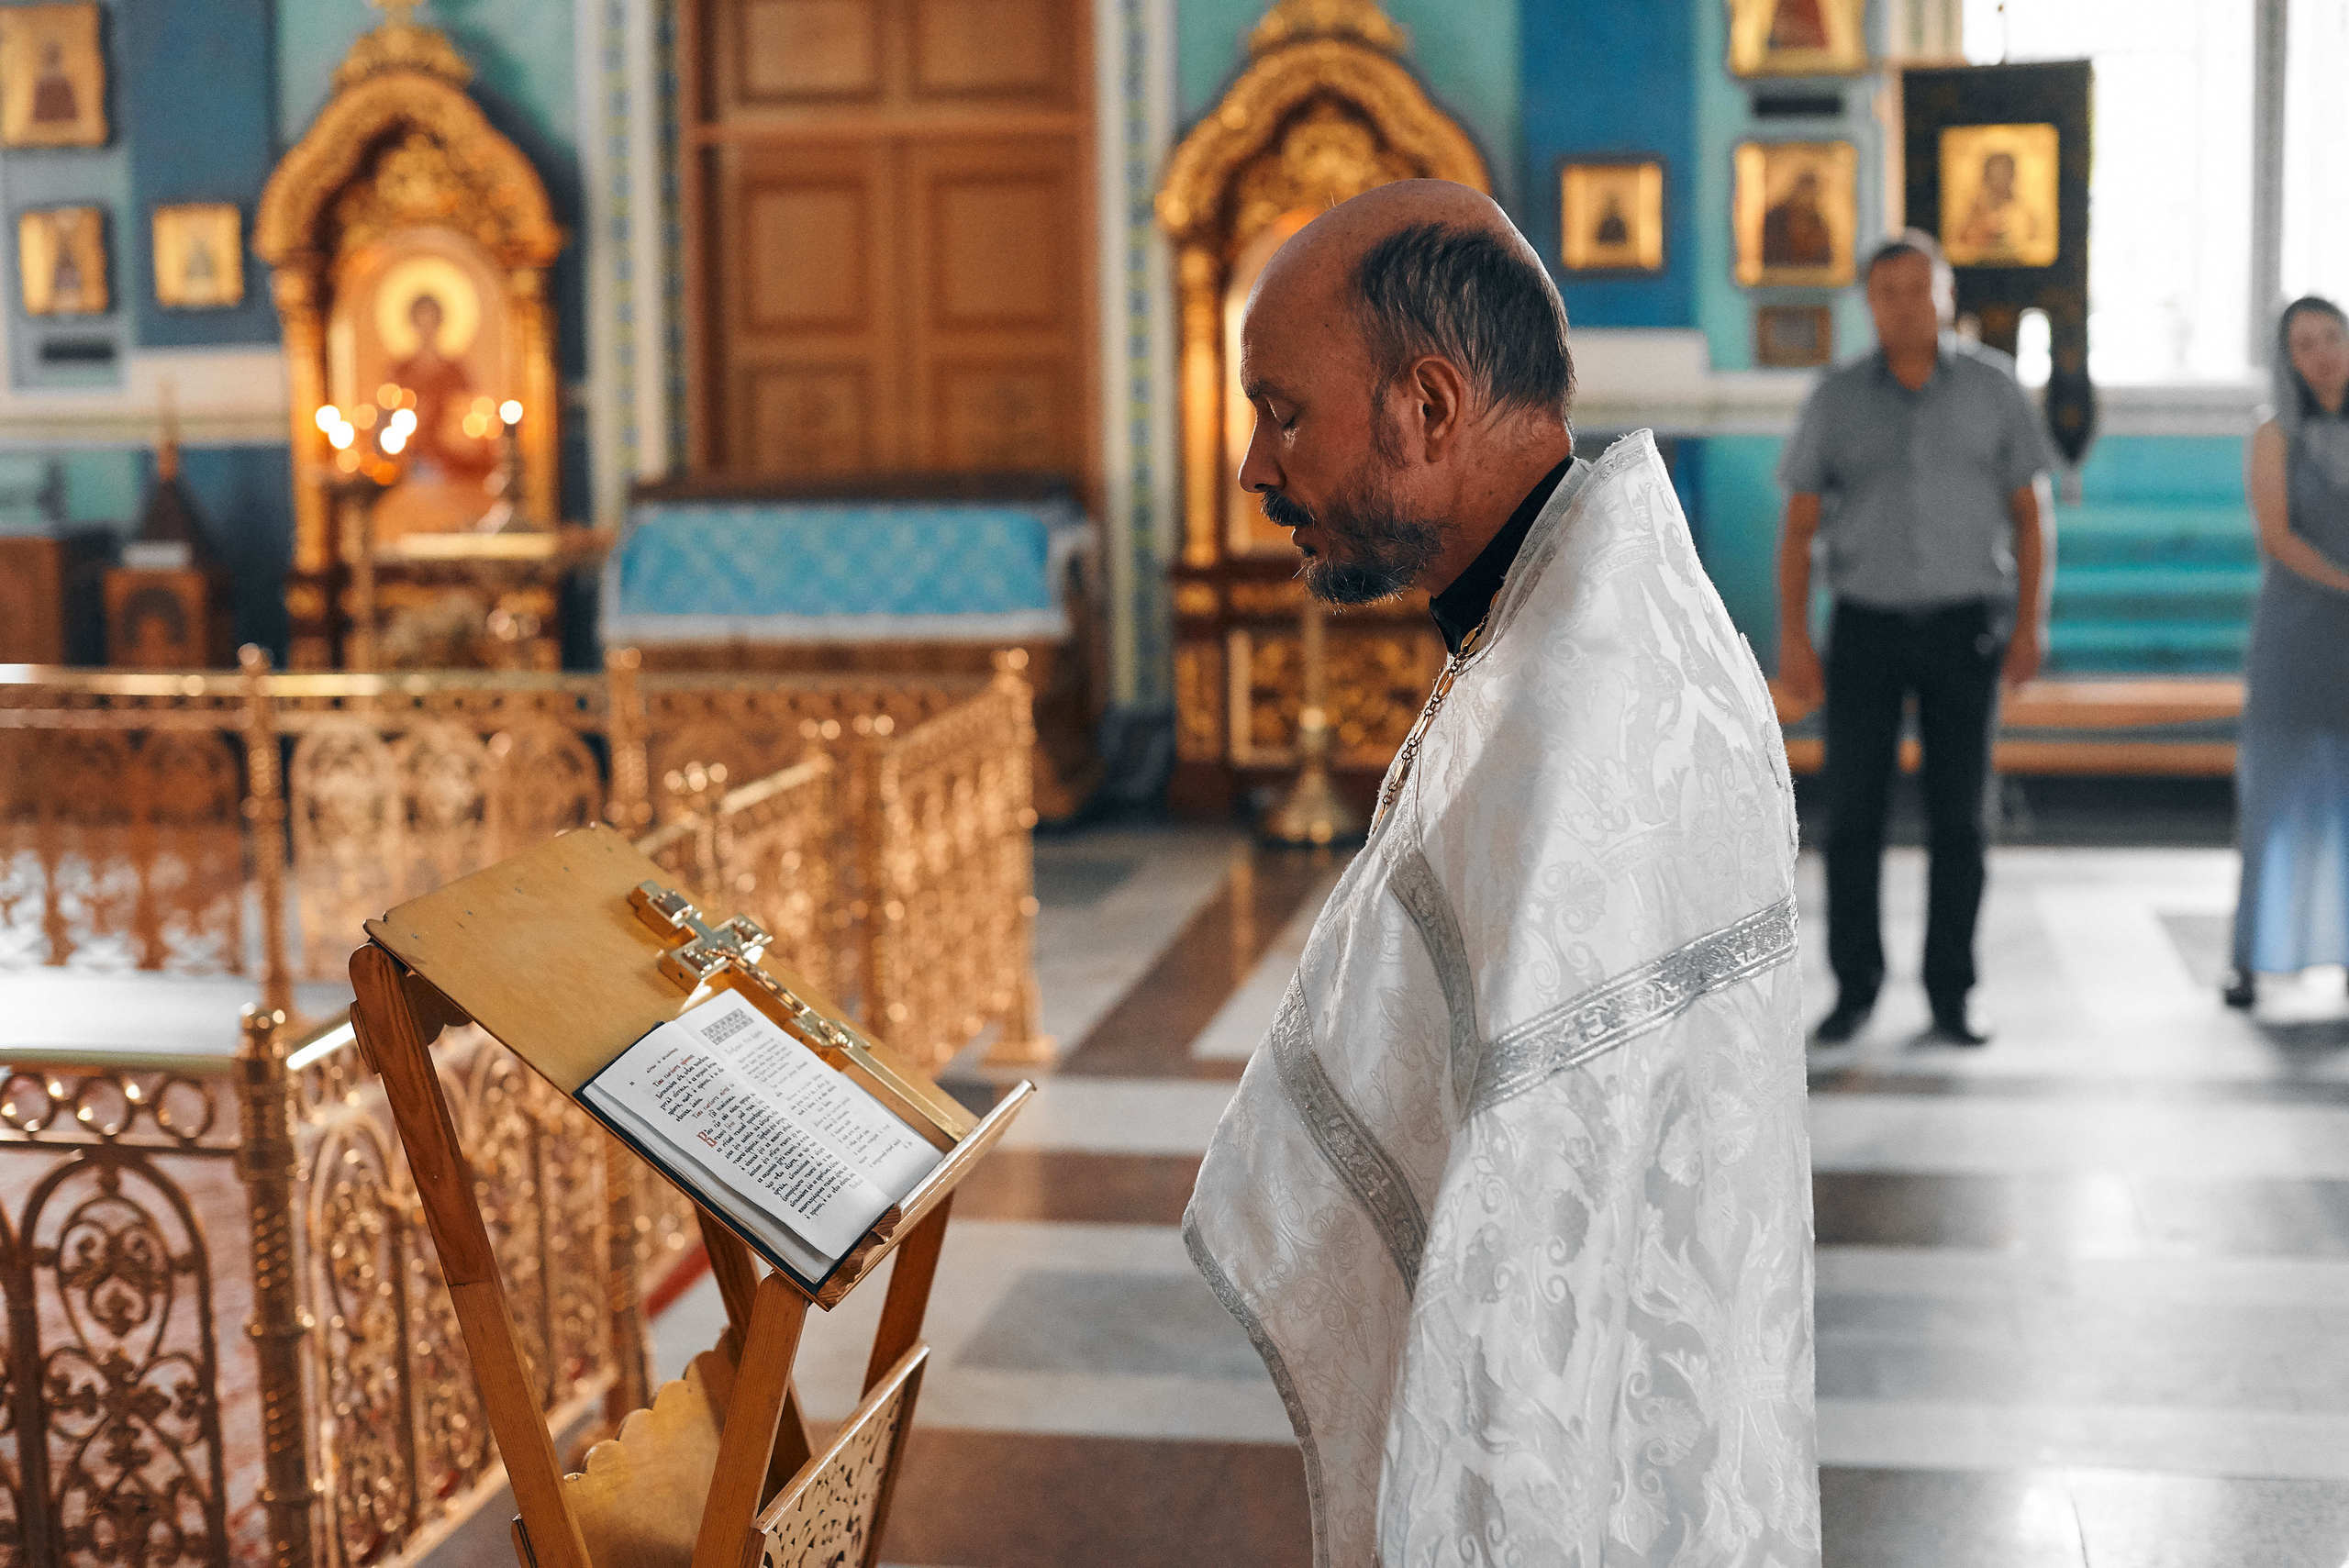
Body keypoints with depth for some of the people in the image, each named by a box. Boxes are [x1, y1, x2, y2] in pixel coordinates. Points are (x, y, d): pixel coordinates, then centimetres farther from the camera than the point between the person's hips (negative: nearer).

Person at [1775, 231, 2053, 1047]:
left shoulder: (1992, 387, 0)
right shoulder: (1836, 399, 0)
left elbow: (2030, 513, 4)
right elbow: (1798, 528, 1)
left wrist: (2031, 624, -6)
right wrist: (1792, 639, -9)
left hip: (1964, 626, 0)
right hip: (1866, 625, 0)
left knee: (1959, 818, 0)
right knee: (1851, 816, -3)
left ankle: (1950, 999, 11)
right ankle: (1855, 990, 11)